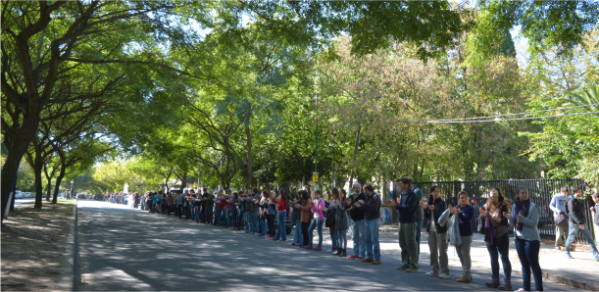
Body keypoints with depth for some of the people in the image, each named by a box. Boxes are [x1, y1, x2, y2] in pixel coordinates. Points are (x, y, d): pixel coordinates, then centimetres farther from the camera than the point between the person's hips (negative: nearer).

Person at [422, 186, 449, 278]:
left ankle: (445, 271, 2)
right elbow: (426, 217, 8)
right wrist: (425, 208, -9)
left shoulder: (442, 203, -8)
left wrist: (434, 209, -28)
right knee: (433, 251, 12)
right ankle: (434, 270, 21)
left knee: (442, 251, -4)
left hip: (440, 229, -6)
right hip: (431, 229, 6)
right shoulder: (429, 203, 9)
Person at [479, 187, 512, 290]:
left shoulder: (503, 206, -7)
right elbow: (483, 221, 10)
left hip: (501, 235, -6)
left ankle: (507, 282, 3)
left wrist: (498, 219, -31)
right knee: (493, 259, 13)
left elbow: (506, 220, -14)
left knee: (504, 258, -1)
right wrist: (483, 215, -8)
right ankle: (495, 280, 22)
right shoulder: (487, 206, 8)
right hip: (490, 236, 6)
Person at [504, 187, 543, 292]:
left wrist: (522, 218, -30)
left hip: (531, 239, -5)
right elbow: (513, 224, 6)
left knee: (534, 264, -1)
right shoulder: (515, 206, 6)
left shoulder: (533, 206, -9)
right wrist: (509, 217, -14)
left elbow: (534, 223, -16)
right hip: (519, 239, 5)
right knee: (524, 264, 13)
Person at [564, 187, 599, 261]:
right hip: (574, 223, -7)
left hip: (583, 223, 7)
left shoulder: (580, 201, 12)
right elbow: (572, 213, -23)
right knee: (571, 239, 6)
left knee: (589, 238, -3)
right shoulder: (571, 201, -13)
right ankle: (567, 252, 23)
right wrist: (580, 223, -30)